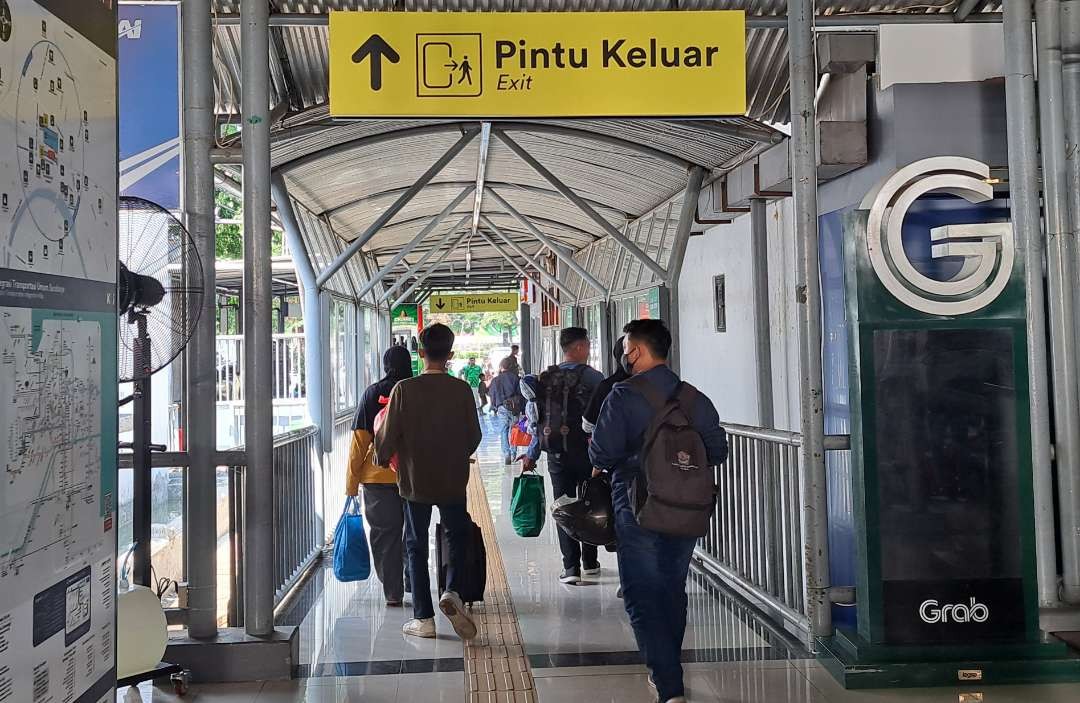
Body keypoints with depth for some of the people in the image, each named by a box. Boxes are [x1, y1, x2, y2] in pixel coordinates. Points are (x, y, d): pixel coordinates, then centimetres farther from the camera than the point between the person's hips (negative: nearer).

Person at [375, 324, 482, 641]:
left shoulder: (404, 389, -12)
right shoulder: (461, 390, -8)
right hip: (453, 480, 1)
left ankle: (423, 618, 12)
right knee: (458, 535, 21)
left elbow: (388, 436, -8)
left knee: (416, 547, 11)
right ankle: (452, 592, -1)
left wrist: (383, 457, 14)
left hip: (414, 480, -1)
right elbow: (474, 436, 0)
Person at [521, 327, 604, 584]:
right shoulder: (593, 377, -9)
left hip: (557, 455, 3)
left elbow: (540, 420, 4)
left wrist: (532, 455, 10)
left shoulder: (546, 378, 3)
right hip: (586, 452, -2)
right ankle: (590, 563, 24)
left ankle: (571, 567, 3)